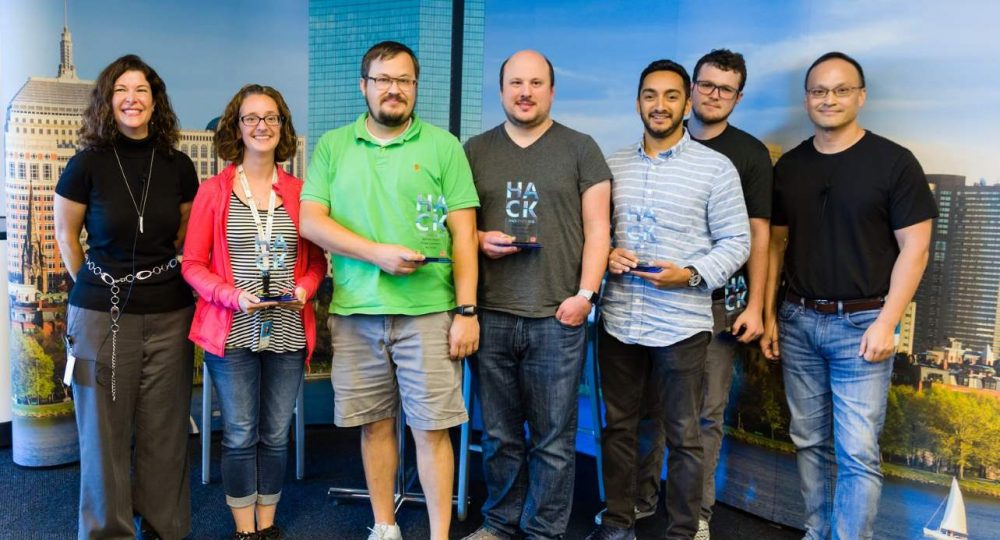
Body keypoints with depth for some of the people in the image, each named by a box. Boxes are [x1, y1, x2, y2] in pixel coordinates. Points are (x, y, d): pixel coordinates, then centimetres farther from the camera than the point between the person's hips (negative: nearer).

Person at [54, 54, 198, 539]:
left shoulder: (178, 166, 1)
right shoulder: (88, 164, -5)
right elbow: (65, 235, 7)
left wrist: (166, 278, 11)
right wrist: (94, 287, 11)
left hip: (169, 313, 2)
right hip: (101, 313, -1)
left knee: (164, 429, 8)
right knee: (105, 430, 7)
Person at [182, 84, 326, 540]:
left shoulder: (299, 191, 6)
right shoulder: (213, 190, 2)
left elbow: (317, 259, 11)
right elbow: (193, 263, 1)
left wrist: (305, 288, -10)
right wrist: (233, 296, -15)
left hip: (287, 332, 2)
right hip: (232, 331, -2)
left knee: (276, 435, 11)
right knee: (240, 436, 5)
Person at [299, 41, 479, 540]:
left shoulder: (443, 146, 4)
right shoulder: (332, 146, 9)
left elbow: (464, 234, 0)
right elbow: (310, 221, 0)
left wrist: (466, 310, -6)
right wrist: (377, 252, -13)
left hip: (429, 311, -2)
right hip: (355, 312, 2)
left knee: (431, 428, 1)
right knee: (374, 423, 12)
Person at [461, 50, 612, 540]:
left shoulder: (580, 149, 6)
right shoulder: (475, 150, 12)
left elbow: (597, 229, 2)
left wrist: (585, 293, -7)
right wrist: (479, 239, -6)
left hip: (558, 316, -2)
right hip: (491, 315, 2)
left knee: (554, 439, 4)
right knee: (499, 435, 11)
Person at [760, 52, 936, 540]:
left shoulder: (893, 162, -4)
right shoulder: (788, 166, 8)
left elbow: (914, 248, -7)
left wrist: (886, 323, -13)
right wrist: (768, 314, 6)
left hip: (861, 322, -4)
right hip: (798, 321, 4)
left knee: (857, 453, -4)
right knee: (809, 442, 12)